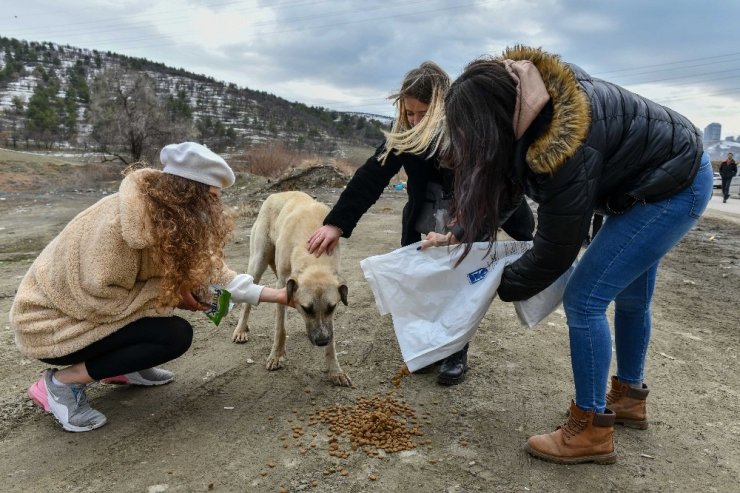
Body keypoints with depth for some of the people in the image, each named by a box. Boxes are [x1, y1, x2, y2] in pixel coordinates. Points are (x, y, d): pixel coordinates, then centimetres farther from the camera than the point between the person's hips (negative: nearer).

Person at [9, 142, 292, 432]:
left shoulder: (169, 215, -5)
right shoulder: (119, 222, -32)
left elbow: (206, 270, 2)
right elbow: (96, 299, -27)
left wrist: (270, 294, 0)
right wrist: (170, 294, -22)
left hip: (87, 305, 8)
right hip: (52, 323, -8)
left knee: (183, 283, 1)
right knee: (176, 335, -20)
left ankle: (124, 366, 12)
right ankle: (62, 382, -7)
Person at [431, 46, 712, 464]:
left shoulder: (564, 149, -38)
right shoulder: (524, 94, -12)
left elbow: (555, 250, -26)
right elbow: (504, 176, 0)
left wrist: (500, 287, -12)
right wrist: (459, 234, -2)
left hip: (674, 188, -10)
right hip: (671, 163, 10)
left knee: (584, 299, -12)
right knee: (630, 296, 20)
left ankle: (592, 431, 3)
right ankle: (630, 398, 40)